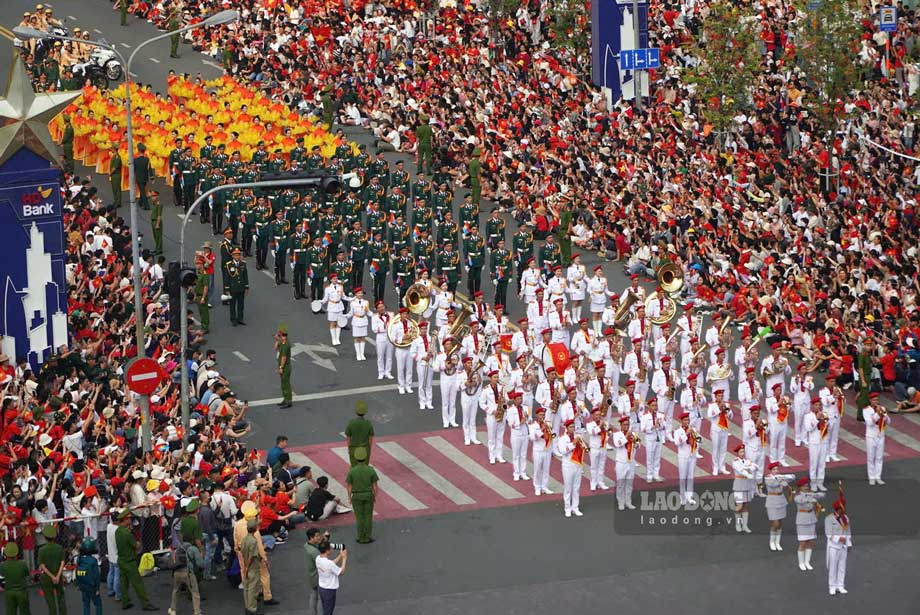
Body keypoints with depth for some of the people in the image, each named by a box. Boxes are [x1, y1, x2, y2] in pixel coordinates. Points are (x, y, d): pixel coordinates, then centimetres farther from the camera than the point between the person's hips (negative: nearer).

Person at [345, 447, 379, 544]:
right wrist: (375, 496, 7)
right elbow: (375, 486, -9)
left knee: (359, 517, 11)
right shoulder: (371, 470, -15)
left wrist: (350, 498, 4)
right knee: (368, 517, 13)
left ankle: (361, 538, 17)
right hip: (368, 495, 0)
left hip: (357, 496, 0)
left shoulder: (352, 471, -17)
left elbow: (349, 487, -10)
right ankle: (367, 537, 18)